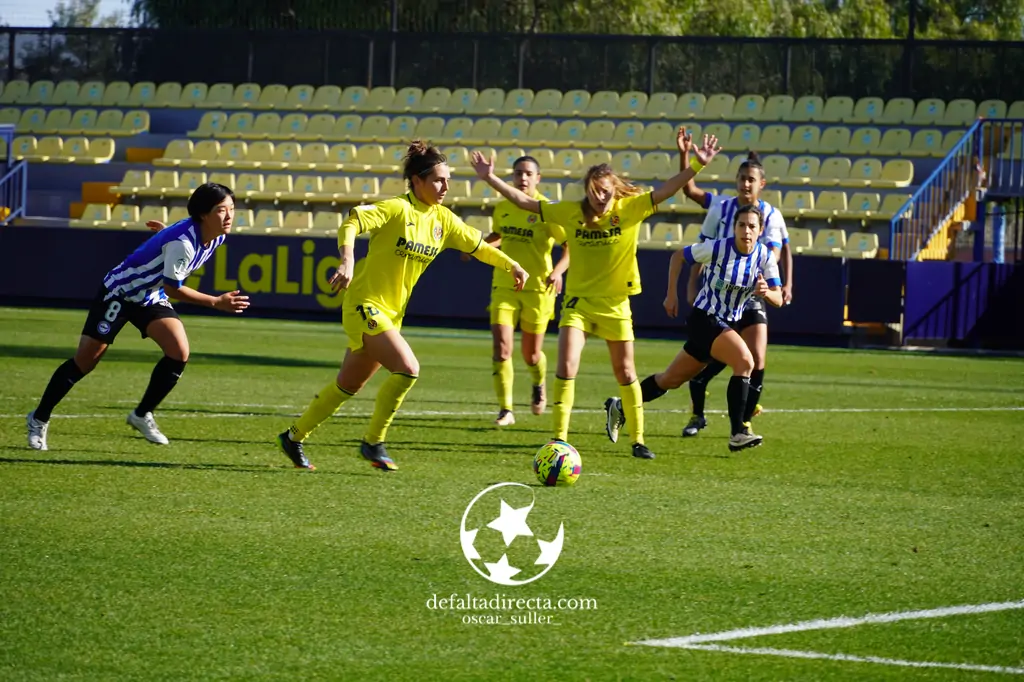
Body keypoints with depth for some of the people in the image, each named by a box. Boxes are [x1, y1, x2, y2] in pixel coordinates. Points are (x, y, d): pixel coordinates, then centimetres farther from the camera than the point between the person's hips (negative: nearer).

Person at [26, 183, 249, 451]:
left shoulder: (217, 237, -8)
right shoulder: (182, 242, -35)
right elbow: (172, 289, -27)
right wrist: (217, 302, -27)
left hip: (152, 296, 7)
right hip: (119, 292, -7)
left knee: (179, 353, -13)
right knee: (85, 361, -2)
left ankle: (142, 415, 5)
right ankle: (39, 419, 15)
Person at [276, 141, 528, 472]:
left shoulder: (442, 219, 5)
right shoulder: (397, 209, -17)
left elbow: (478, 245, 16)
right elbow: (351, 223, -26)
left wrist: (512, 265, 7)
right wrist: (347, 262, -41)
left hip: (392, 313, 8)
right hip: (365, 305, -8)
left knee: (348, 385, 15)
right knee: (407, 368, -22)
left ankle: (293, 437, 30)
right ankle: (373, 442, -8)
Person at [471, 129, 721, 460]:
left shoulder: (630, 208, -7)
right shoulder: (571, 212, -4)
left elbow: (665, 190, -15)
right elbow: (524, 202, -1)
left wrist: (696, 164, -27)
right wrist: (491, 178, -8)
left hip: (615, 304, 0)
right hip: (578, 300, 0)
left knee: (626, 374, 8)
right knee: (566, 368, -13)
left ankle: (638, 439, 20)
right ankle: (559, 438, -7)